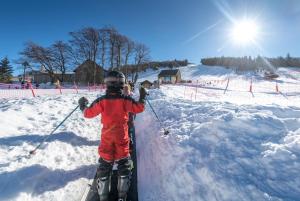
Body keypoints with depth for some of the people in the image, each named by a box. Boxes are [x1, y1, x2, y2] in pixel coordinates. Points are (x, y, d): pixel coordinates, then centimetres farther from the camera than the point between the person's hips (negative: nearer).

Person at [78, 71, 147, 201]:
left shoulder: (101, 101, -12)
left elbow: (88, 113, -3)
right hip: (122, 138, 0)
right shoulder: (126, 100, -13)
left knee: (104, 166, 16)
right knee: (124, 165, 16)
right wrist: (142, 97, 13)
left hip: (106, 138, 1)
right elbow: (140, 108, -4)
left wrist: (82, 106, 17)